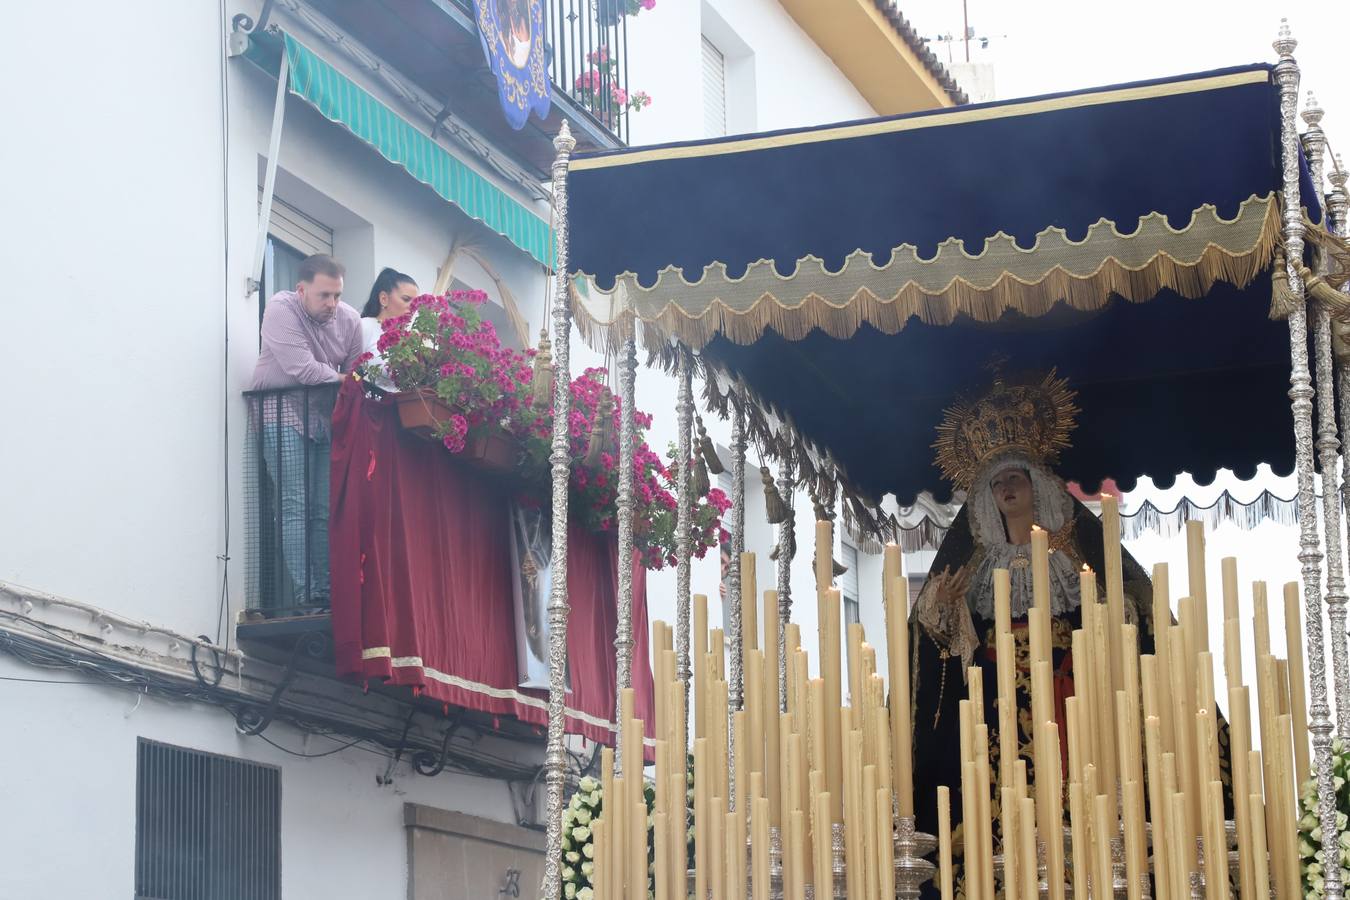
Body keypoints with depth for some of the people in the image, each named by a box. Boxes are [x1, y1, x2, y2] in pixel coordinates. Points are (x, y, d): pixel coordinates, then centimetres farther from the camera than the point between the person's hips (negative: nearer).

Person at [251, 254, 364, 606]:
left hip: (325, 417, 5)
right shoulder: (281, 309, -15)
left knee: (325, 509, 0)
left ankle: (323, 592, 3)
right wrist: (341, 379, -12)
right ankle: (303, 596, -15)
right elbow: (302, 368, -22)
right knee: (297, 506, -13)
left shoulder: (348, 319, 1)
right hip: (284, 413, -5)